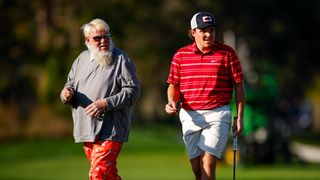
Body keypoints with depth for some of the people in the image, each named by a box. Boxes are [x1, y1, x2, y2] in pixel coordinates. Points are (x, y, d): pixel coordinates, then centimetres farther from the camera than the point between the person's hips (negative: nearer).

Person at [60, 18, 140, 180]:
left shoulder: (120, 59, -4)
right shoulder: (82, 59, 14)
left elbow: (132, 91, -9)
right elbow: (70, 84, 23)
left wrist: (106, 103, -20)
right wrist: (66, 93, -3)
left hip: (110, 131, -6)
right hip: (86, 130, 6)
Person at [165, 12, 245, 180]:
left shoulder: (227, 53, 0)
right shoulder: (180, 55, 6)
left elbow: (239, 86, 3)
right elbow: (173, 84, 13)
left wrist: (240, 117, -1)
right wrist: (171, 102, -8)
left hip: (217, 115, -3)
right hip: (190, 116, 3)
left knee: (208, 163, -16)